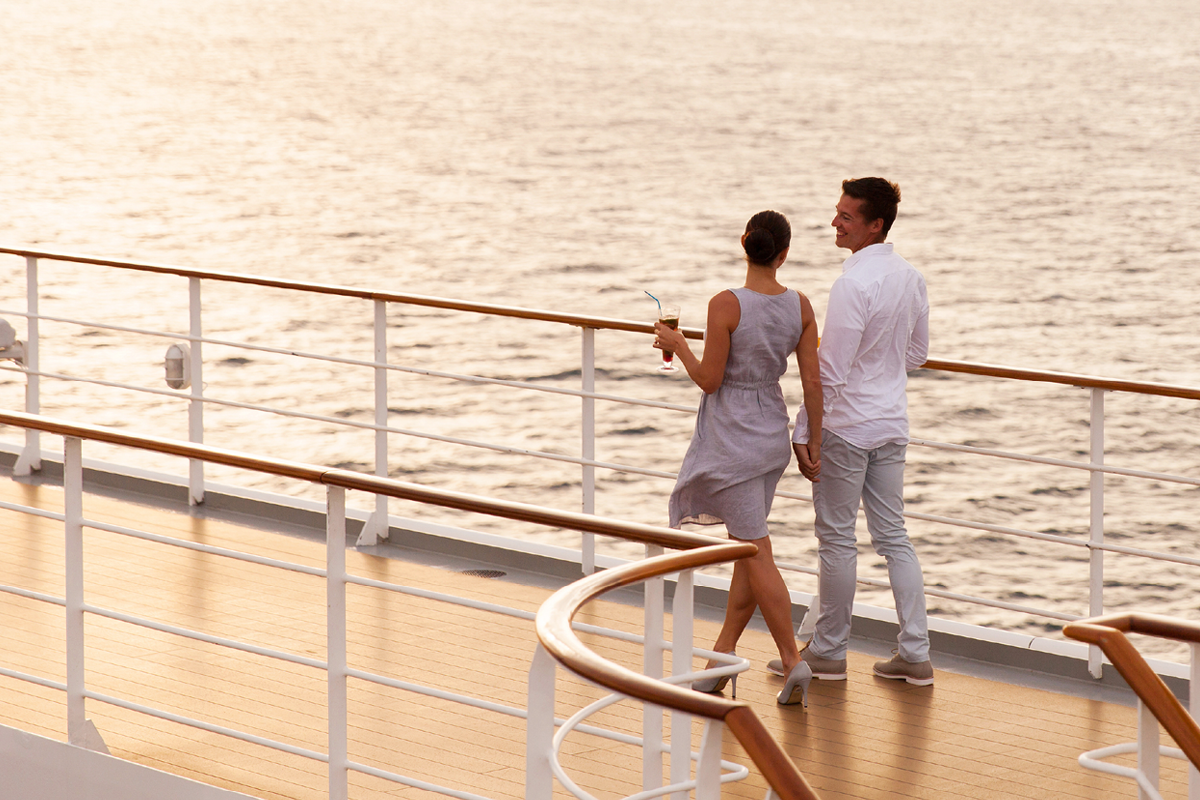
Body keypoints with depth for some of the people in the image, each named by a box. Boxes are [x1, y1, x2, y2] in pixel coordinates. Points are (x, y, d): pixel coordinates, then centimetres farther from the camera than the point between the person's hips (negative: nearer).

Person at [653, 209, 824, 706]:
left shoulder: (726, 306, -18)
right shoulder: (800, 306, -3)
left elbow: (709, 380, -14)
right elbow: (812, 381, -1)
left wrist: (678, 344, 2)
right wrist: (813, 442, 9)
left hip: (731, 437, -6)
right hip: (773, 436, 6)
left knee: (757, 554, -4)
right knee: (746, 549, 16)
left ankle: (793, 662, -9)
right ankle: (722, 658, 24)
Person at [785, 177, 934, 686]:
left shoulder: (854, 284, -20)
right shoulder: (910, 278, 4)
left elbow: (830, 370, -20)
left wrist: (804, 431, -14)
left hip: (847, 426, -8)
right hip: (893, 423, 8)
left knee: (837, 537, 3)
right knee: (893, 535, 11)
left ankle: (828, 652, 13)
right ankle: (915, 653, 11)